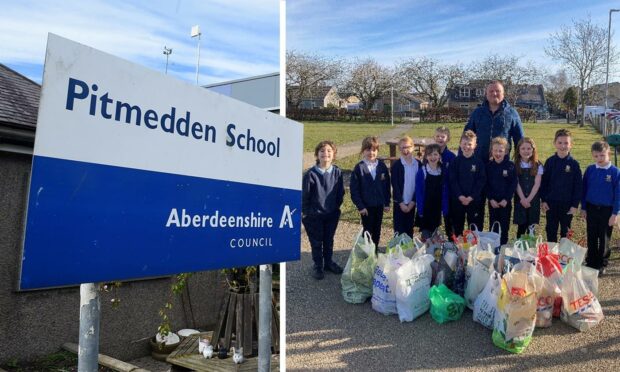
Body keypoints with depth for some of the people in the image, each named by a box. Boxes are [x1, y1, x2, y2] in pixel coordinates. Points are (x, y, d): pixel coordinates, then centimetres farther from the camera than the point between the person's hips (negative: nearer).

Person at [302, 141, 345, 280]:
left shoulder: (337, 172, -9)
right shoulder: (311, 174, -17)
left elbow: (341, 192, 3)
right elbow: (304, 194, -8)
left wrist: (336, 206, 7)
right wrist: (304, 211, -4)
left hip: (332, 214, 3)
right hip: (314, 215, -3)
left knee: (329, 240, 19)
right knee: (316, 242, 11)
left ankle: (328, 262, 39)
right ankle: (318, 266, 29)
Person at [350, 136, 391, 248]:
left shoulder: (382, 166, 0)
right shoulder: (359, 168, -10)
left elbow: (387, 186, 6)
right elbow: (354, 189, -9)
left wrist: (387, 203, 3)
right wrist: (360, 206, -13)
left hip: (379, 205, 3)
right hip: (366, 206, -3)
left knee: (377, 232, 14)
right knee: (368, 232, 6)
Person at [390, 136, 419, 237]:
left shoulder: (418, 164, 0)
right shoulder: (396, 165, -9)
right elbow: (395, 185, -10)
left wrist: (413, 201, -6)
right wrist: (401, 203, -12)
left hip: (412, 202, 3)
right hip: (399, 203, -3)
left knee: (410, 229, 12)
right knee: (399, 229, 3)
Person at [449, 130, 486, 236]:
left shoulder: (479, 162, -1)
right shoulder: (455, 161, 0)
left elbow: (481, 181, -5)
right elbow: (453, 180, -4)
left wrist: (471, 197, -13)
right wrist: (460, 196, -14)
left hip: (474, 199, -1)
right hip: (457, 199, 1)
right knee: (457, 227, 10)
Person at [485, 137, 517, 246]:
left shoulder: (510, 166, -5)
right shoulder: (489, 166, 0)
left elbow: (513, 184, -5)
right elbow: (486, 184, 0)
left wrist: (506, 199, -12)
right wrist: (491, 199, -9)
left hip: (506, 202, -1)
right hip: (492, 202, 1)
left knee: (504, 227, 6)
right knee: (493, 226, 8)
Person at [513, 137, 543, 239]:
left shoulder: (538, 166, 1)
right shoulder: (515, 166, 0)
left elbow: (537, 184, -5)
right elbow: (516, 184, -4)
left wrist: (529, 199, -13)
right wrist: (523, 199, -14)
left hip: (533, 200, 1)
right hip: (520, 200, 0)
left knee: (532, 228, 3)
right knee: (521, 227, 1)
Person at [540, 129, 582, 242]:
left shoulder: (574, 164, -7)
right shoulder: (550, 161, -3)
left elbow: (578, 186, -4)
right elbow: (544, 182, 1)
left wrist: (575, 205, -6)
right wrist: (543, 200, -3)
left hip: (567, 204, -1)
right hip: (551, 203, 1)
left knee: (565, 232, 13)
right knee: (551, 231, 13)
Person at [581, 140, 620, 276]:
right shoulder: (590, 170, -2)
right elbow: (584, 189, 6)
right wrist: (583, 208, 6)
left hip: (607, 210, -2)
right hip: (591, 209, 2)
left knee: (604, 239, 8)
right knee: (591, 237, 11)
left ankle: (601, 265, 22)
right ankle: (591, 262, 24)